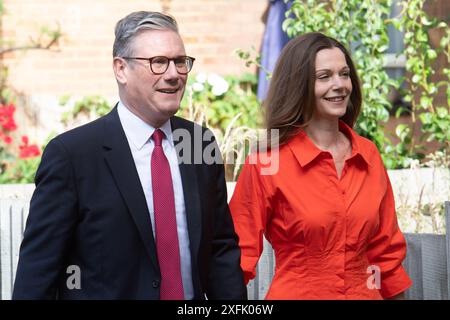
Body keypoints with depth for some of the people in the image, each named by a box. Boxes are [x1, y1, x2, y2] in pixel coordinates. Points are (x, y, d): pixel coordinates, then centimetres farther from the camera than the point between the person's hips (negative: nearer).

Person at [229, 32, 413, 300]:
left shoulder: (369, 156, 2)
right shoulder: (265, 163, -12)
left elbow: (385, 248, 10)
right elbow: (240, 255, -7)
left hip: (366, 293, 5)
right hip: (295, 293, -4)